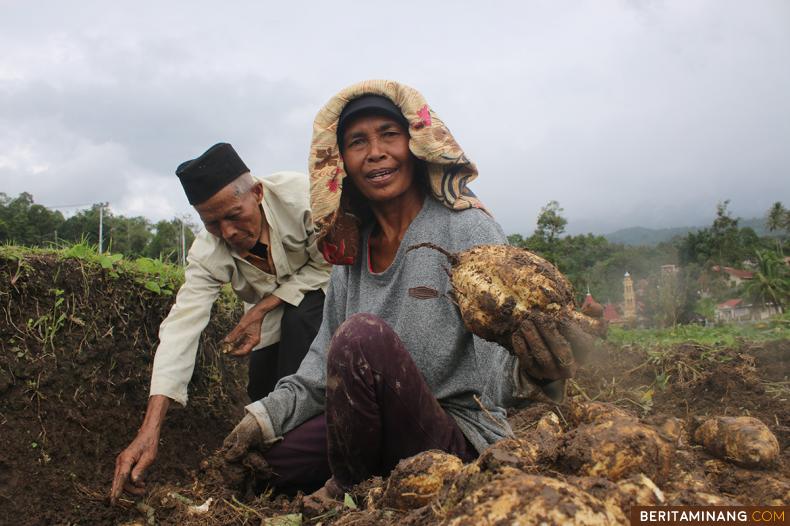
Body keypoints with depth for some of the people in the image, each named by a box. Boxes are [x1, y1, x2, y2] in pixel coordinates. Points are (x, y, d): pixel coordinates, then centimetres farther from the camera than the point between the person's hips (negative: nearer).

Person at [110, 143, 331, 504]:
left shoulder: (299, 194, -34)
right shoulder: (207, 251, -24)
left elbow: (327, 265, -22)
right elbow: (182, 326, -31)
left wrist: (262, 308, -30)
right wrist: (149, 430, -40)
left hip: (324, 288, -3)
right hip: (270, 316, 4)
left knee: (299, 318, -32)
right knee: (261, 395, -6)